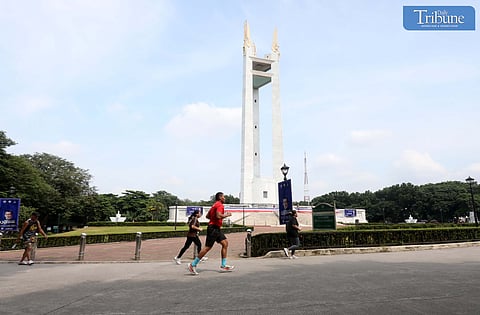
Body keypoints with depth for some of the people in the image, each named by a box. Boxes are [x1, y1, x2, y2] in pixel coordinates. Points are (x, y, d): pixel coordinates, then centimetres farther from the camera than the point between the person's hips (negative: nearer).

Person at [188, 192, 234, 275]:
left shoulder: (215, 205, 18)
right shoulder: (220, 205, -12)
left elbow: (207, 216, 22)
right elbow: (219, 216, -27)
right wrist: (226, 215, -12)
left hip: (216, 228, 10)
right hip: (213, 228, -10)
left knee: (225, 243, 7)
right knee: (207, 247, -7)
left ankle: (223, 265, 10)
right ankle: (193, 265, 1)